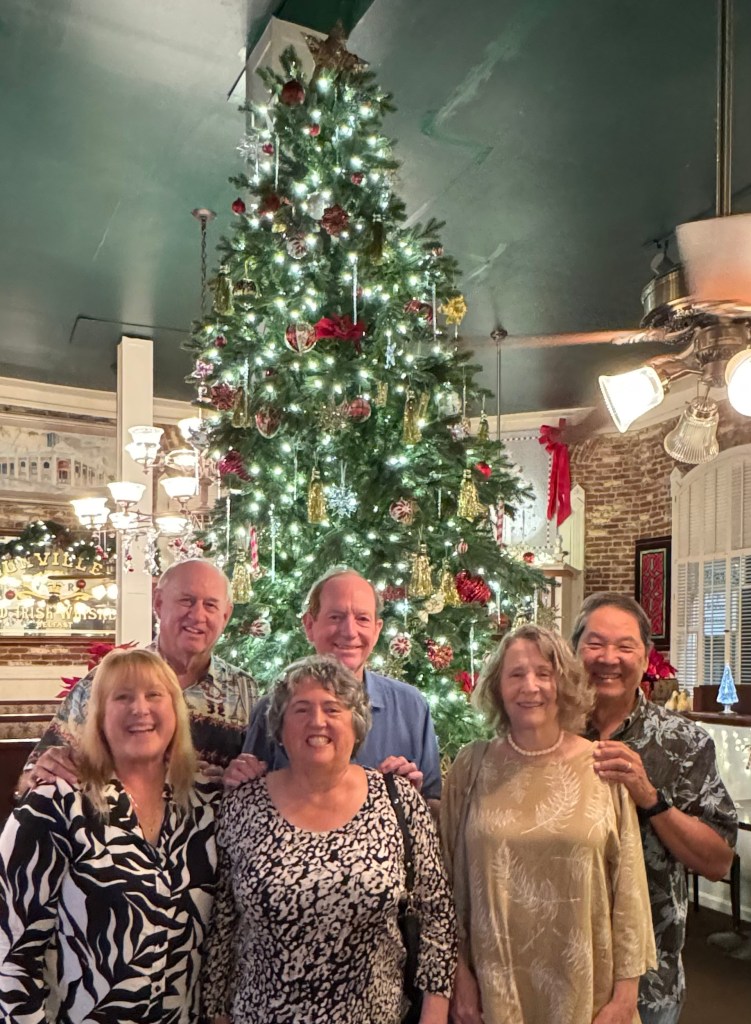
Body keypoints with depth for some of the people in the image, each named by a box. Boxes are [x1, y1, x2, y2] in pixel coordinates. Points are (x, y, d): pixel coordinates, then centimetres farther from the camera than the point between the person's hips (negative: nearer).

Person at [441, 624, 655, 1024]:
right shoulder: (472, 766, -5)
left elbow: (628, 884, -3)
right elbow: (449, 879, 0)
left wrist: (626, 990, -2)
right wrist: (460, 974, 1)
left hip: (583, 987, 0)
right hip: (494, 985, 0)